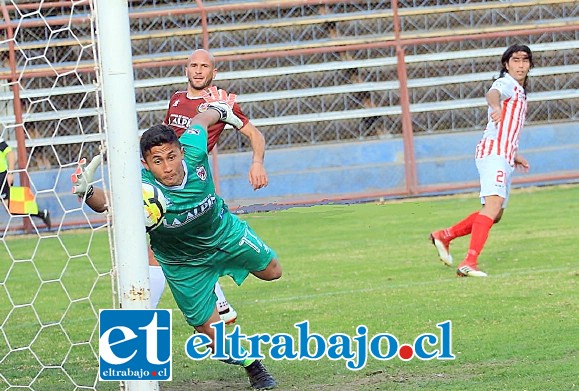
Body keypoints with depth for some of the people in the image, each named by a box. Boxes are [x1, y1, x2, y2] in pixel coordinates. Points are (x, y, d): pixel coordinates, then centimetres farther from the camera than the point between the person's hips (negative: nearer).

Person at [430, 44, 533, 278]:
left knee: (495, 214, 13)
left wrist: (514, 155, 40)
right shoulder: (506, 83, -5)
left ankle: (444, 236, 26)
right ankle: (469, 263, -36)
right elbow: (492, 93, -31)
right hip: (494, 152, -10)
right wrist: (495, 107, -53)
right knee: (494, 205, -26)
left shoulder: (519, 92, 25)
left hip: (505, 158, 10)